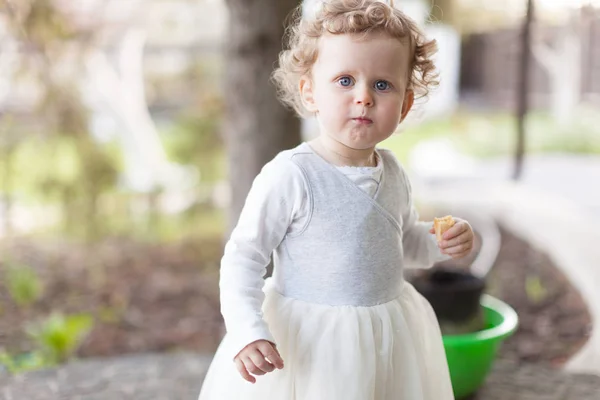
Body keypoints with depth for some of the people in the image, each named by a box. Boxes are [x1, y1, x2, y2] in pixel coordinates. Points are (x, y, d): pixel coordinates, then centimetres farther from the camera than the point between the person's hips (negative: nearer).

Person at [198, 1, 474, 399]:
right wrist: (248, 331, -27)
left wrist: (442, 242, -1)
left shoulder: (393, 173, 0)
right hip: (306, 342, -6)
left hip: (389, 337, 6)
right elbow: (244, 256, -17)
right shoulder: (290, 175, -20)